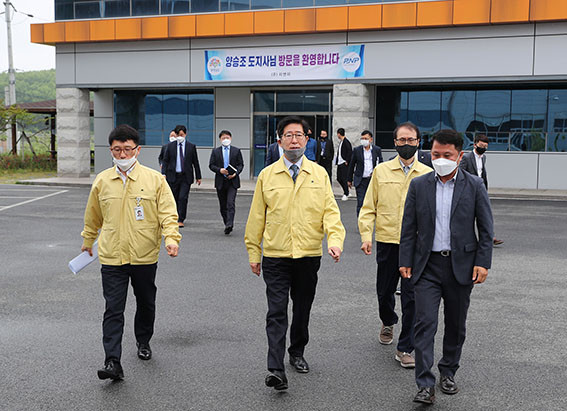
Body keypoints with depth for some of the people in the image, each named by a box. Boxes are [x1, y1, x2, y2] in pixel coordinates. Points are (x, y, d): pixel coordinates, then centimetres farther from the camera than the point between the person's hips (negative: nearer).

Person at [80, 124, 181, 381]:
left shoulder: (154, 179, -4)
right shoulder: (102, 181, 3)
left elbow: (168, 213, -6)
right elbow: (93, 215, 18)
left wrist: (171, 237, -22)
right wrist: (88, 240, 28)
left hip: (145, 256, 0)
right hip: (112, 257, 0)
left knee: (146, 304, 18)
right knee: (113, 310, -7)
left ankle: (143, 341, 41)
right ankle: (113, 362, -7)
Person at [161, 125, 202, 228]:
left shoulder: (191, 146, 4)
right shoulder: (170, 146, 5)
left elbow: (195, 162, 7)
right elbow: (165, 161, 5)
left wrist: (198, 177, 7)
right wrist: (163, 173, -8)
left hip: (186, 177, -1)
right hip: (173, 176, 1)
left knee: (183, 198, -9)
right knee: (174, 198, 7)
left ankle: (181, 220, -4)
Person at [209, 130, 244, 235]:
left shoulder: (236, 151, 7)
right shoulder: (215, 151, 9)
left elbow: (241, 165, 6)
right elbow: (211, 165, 5)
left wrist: (235, 173, -12)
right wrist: (219, 170, -14)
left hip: (232, 181, -2)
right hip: (220, 182, 2)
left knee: (230, 203, -16)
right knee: (223, 205, 8)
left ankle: (229, 224, -25)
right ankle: (227, 224, 19)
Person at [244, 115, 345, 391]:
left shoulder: (319, 174, 5)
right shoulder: (267, 175, 3)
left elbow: (330, 211, 1)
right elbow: (256, 217, 6)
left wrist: (334, 239, -16)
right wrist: (253, 253, 5)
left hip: (309, 255, 2)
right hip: (275, 257, -1)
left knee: (302, 309, 14)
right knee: (276, 312, -7)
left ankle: (297, 353, 34)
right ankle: (276, 369, -9)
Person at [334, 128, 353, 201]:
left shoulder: (346, 142, -13)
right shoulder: (340, 142, 15)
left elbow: (350, 152, -19)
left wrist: (347, 161, -17)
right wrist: (336, 162, 14)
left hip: (344, 163, -9)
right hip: (339, 163, 9)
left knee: (344, 179, -5)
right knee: (339, 178, 10)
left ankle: (346, 194, 6)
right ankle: (347, 193, 21)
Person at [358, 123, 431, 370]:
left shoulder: (427, 174, 5)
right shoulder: (381, 171, 5)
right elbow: (368, 207, 6)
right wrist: (366, 235, -6)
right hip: (387, 241, 1)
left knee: (412, 296, -4)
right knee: (384, 291, 14)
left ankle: (405, 349, 7)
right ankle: (388, 322, 46)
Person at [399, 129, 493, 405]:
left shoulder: (474, 186, 1)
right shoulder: (418, 185, 3)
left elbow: (486, 229, 2)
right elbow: (409, 227, 6)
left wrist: (483, 263, -5)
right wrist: (405, 261, 1)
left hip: (461, 265, 0)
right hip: (427, 265, 0)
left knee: (456, 325, 11)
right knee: (425, 323, -8)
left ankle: (448, 372, 30)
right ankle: (425, 385, -6)